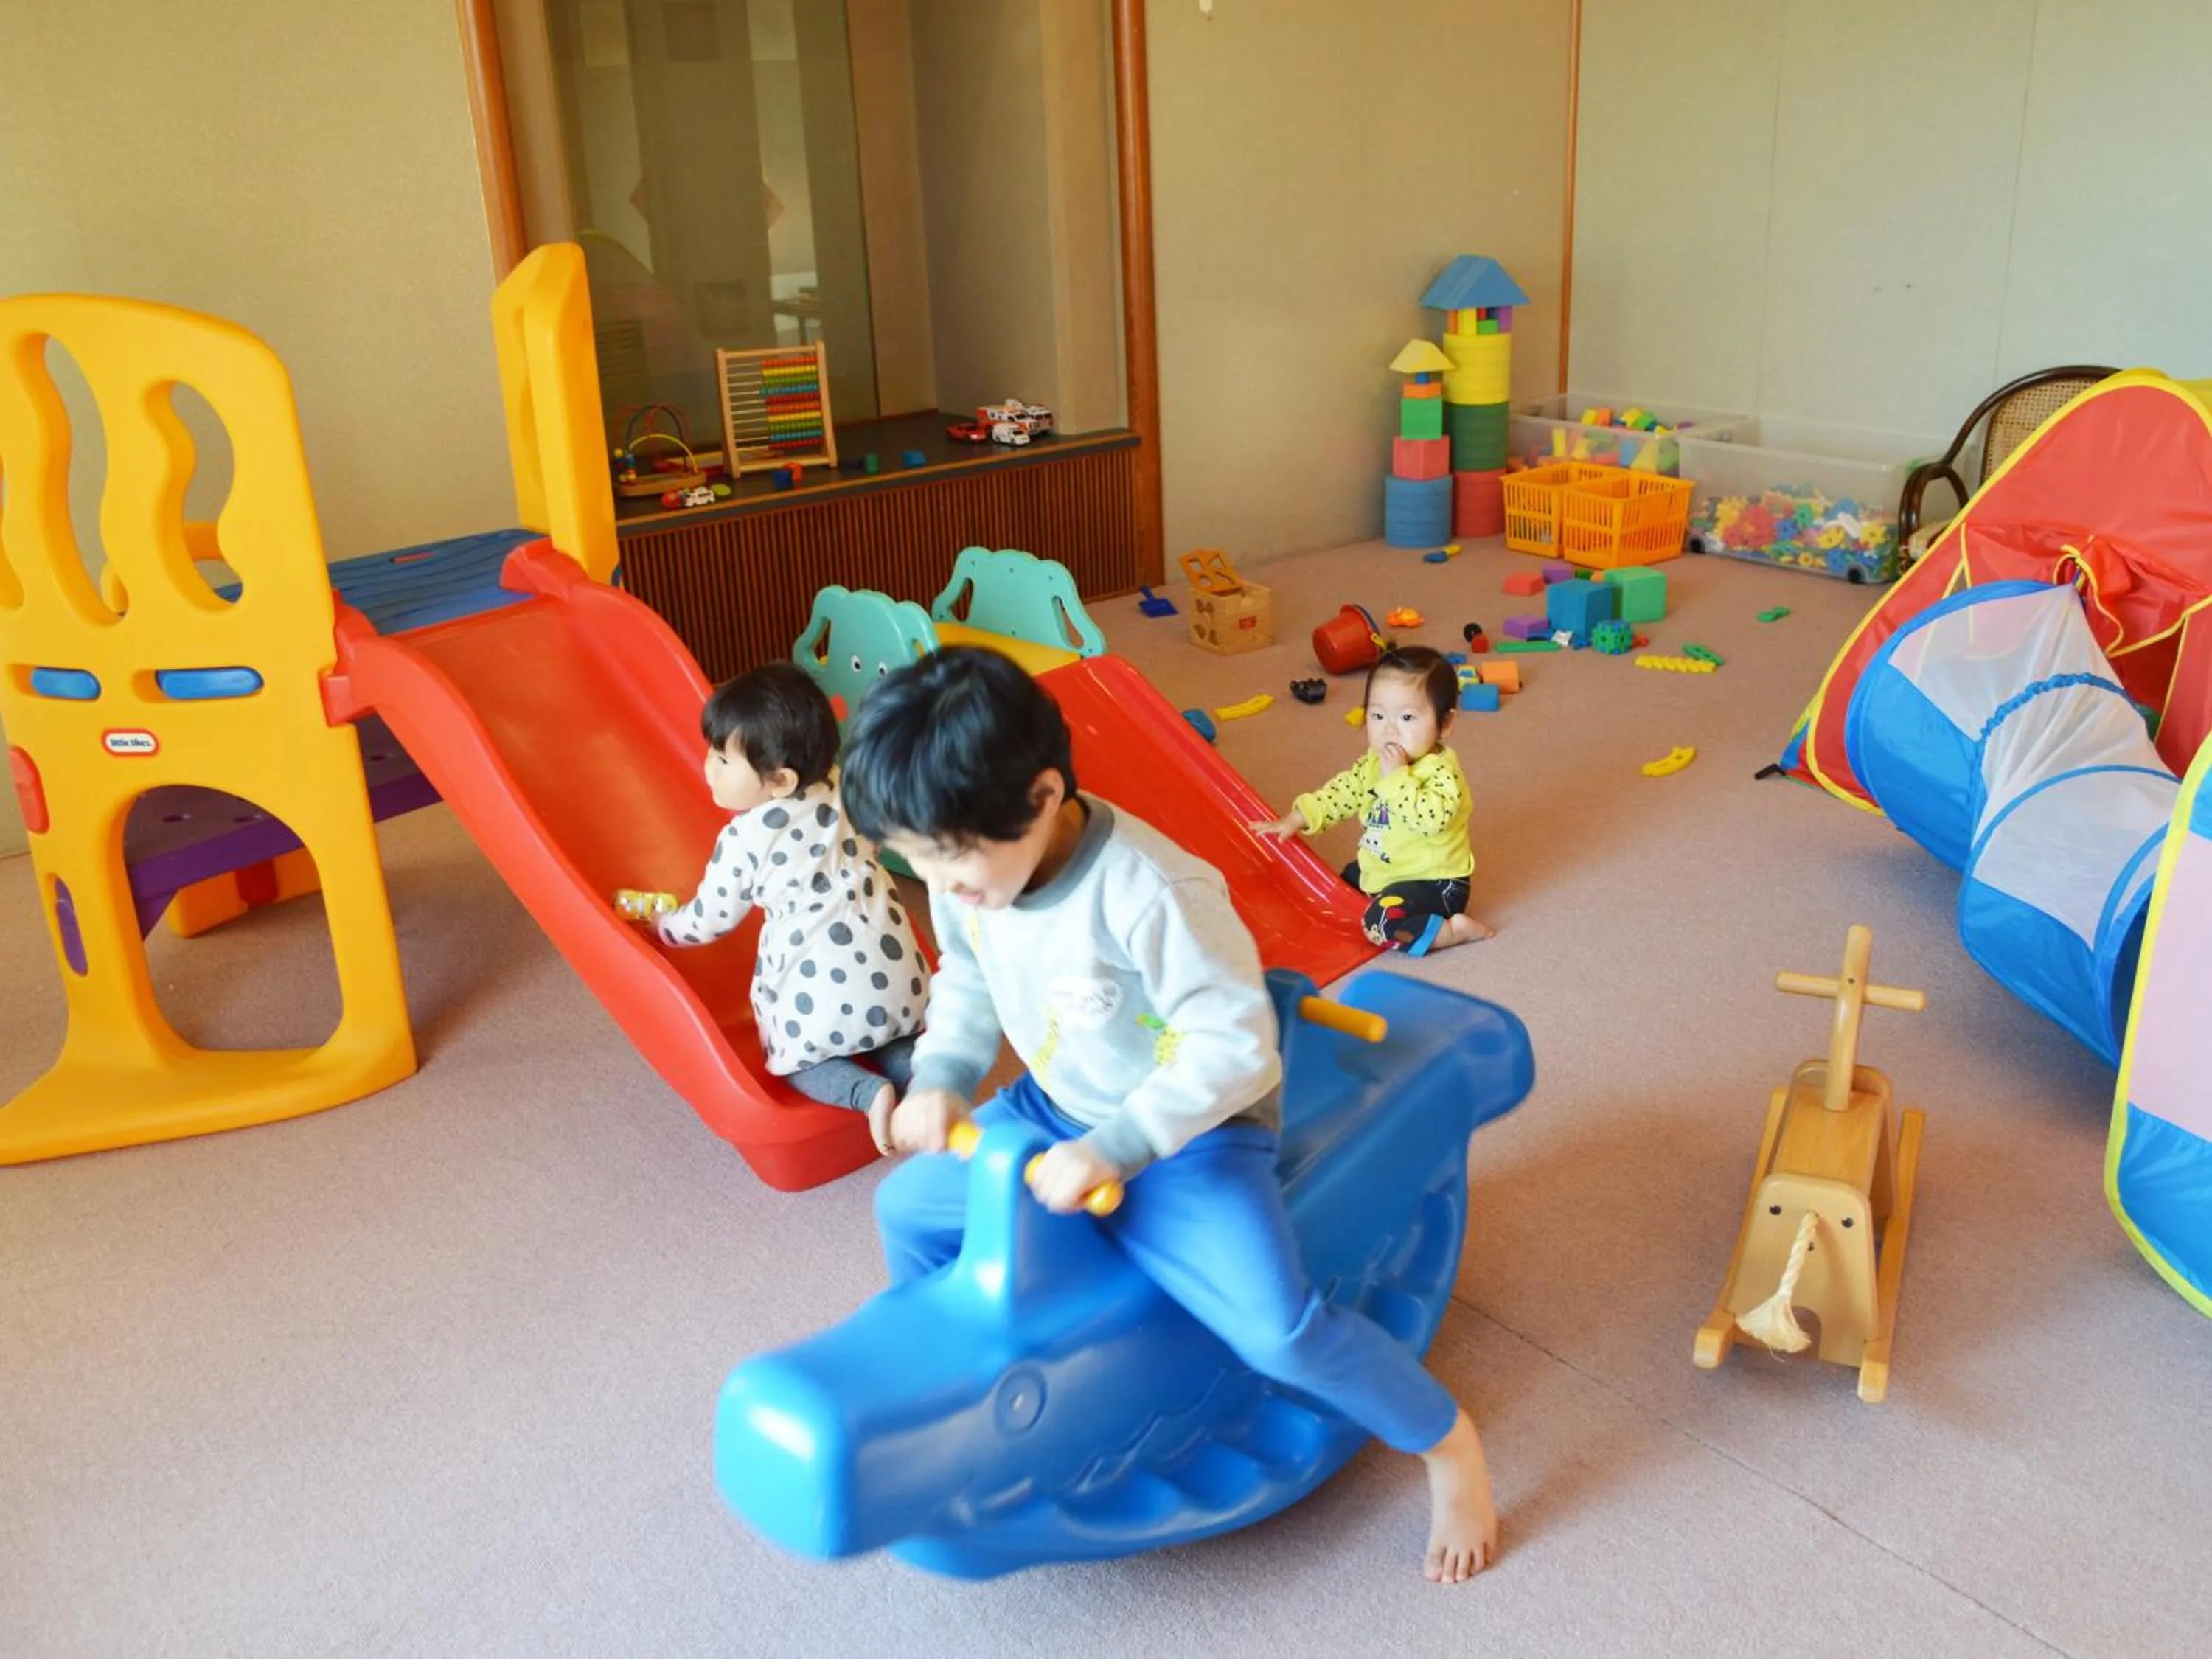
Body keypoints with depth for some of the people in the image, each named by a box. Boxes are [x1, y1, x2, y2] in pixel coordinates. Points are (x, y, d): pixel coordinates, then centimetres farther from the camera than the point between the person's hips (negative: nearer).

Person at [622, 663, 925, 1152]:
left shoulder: (745, 839, -8)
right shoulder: (841, 793, 5)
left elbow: (708, 920, 6)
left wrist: (661, 922, 26)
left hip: (820, 992, -6)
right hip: (895, 972, 6)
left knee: (798, 1062, 19)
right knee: (886, 1035, 32)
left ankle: (869, 1092, -10)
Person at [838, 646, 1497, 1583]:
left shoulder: (1149, 892, -34)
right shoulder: (965, 881, -11)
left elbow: (1235, 1046, -30)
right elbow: (967, 981, 10)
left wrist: (1111, 1150, -32)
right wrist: (940, 1076, -6)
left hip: (1193, 1136, -7)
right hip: (1056, 1114, 8)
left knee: (1277, 1329, -23)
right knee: (908, 1206, 12)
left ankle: (1446, 1441, 6)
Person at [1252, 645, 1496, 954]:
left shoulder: (1441, 772, -25)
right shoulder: (1375, 763, 0)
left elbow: (1429, 819, -41)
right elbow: (1343, 791, 10)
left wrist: (1397, 777, -38)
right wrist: (1299, 818, 0)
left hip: (1432, 881, -10)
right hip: (1380, 871, 10)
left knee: (1383, 922, -31)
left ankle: (1457, 930, -13)